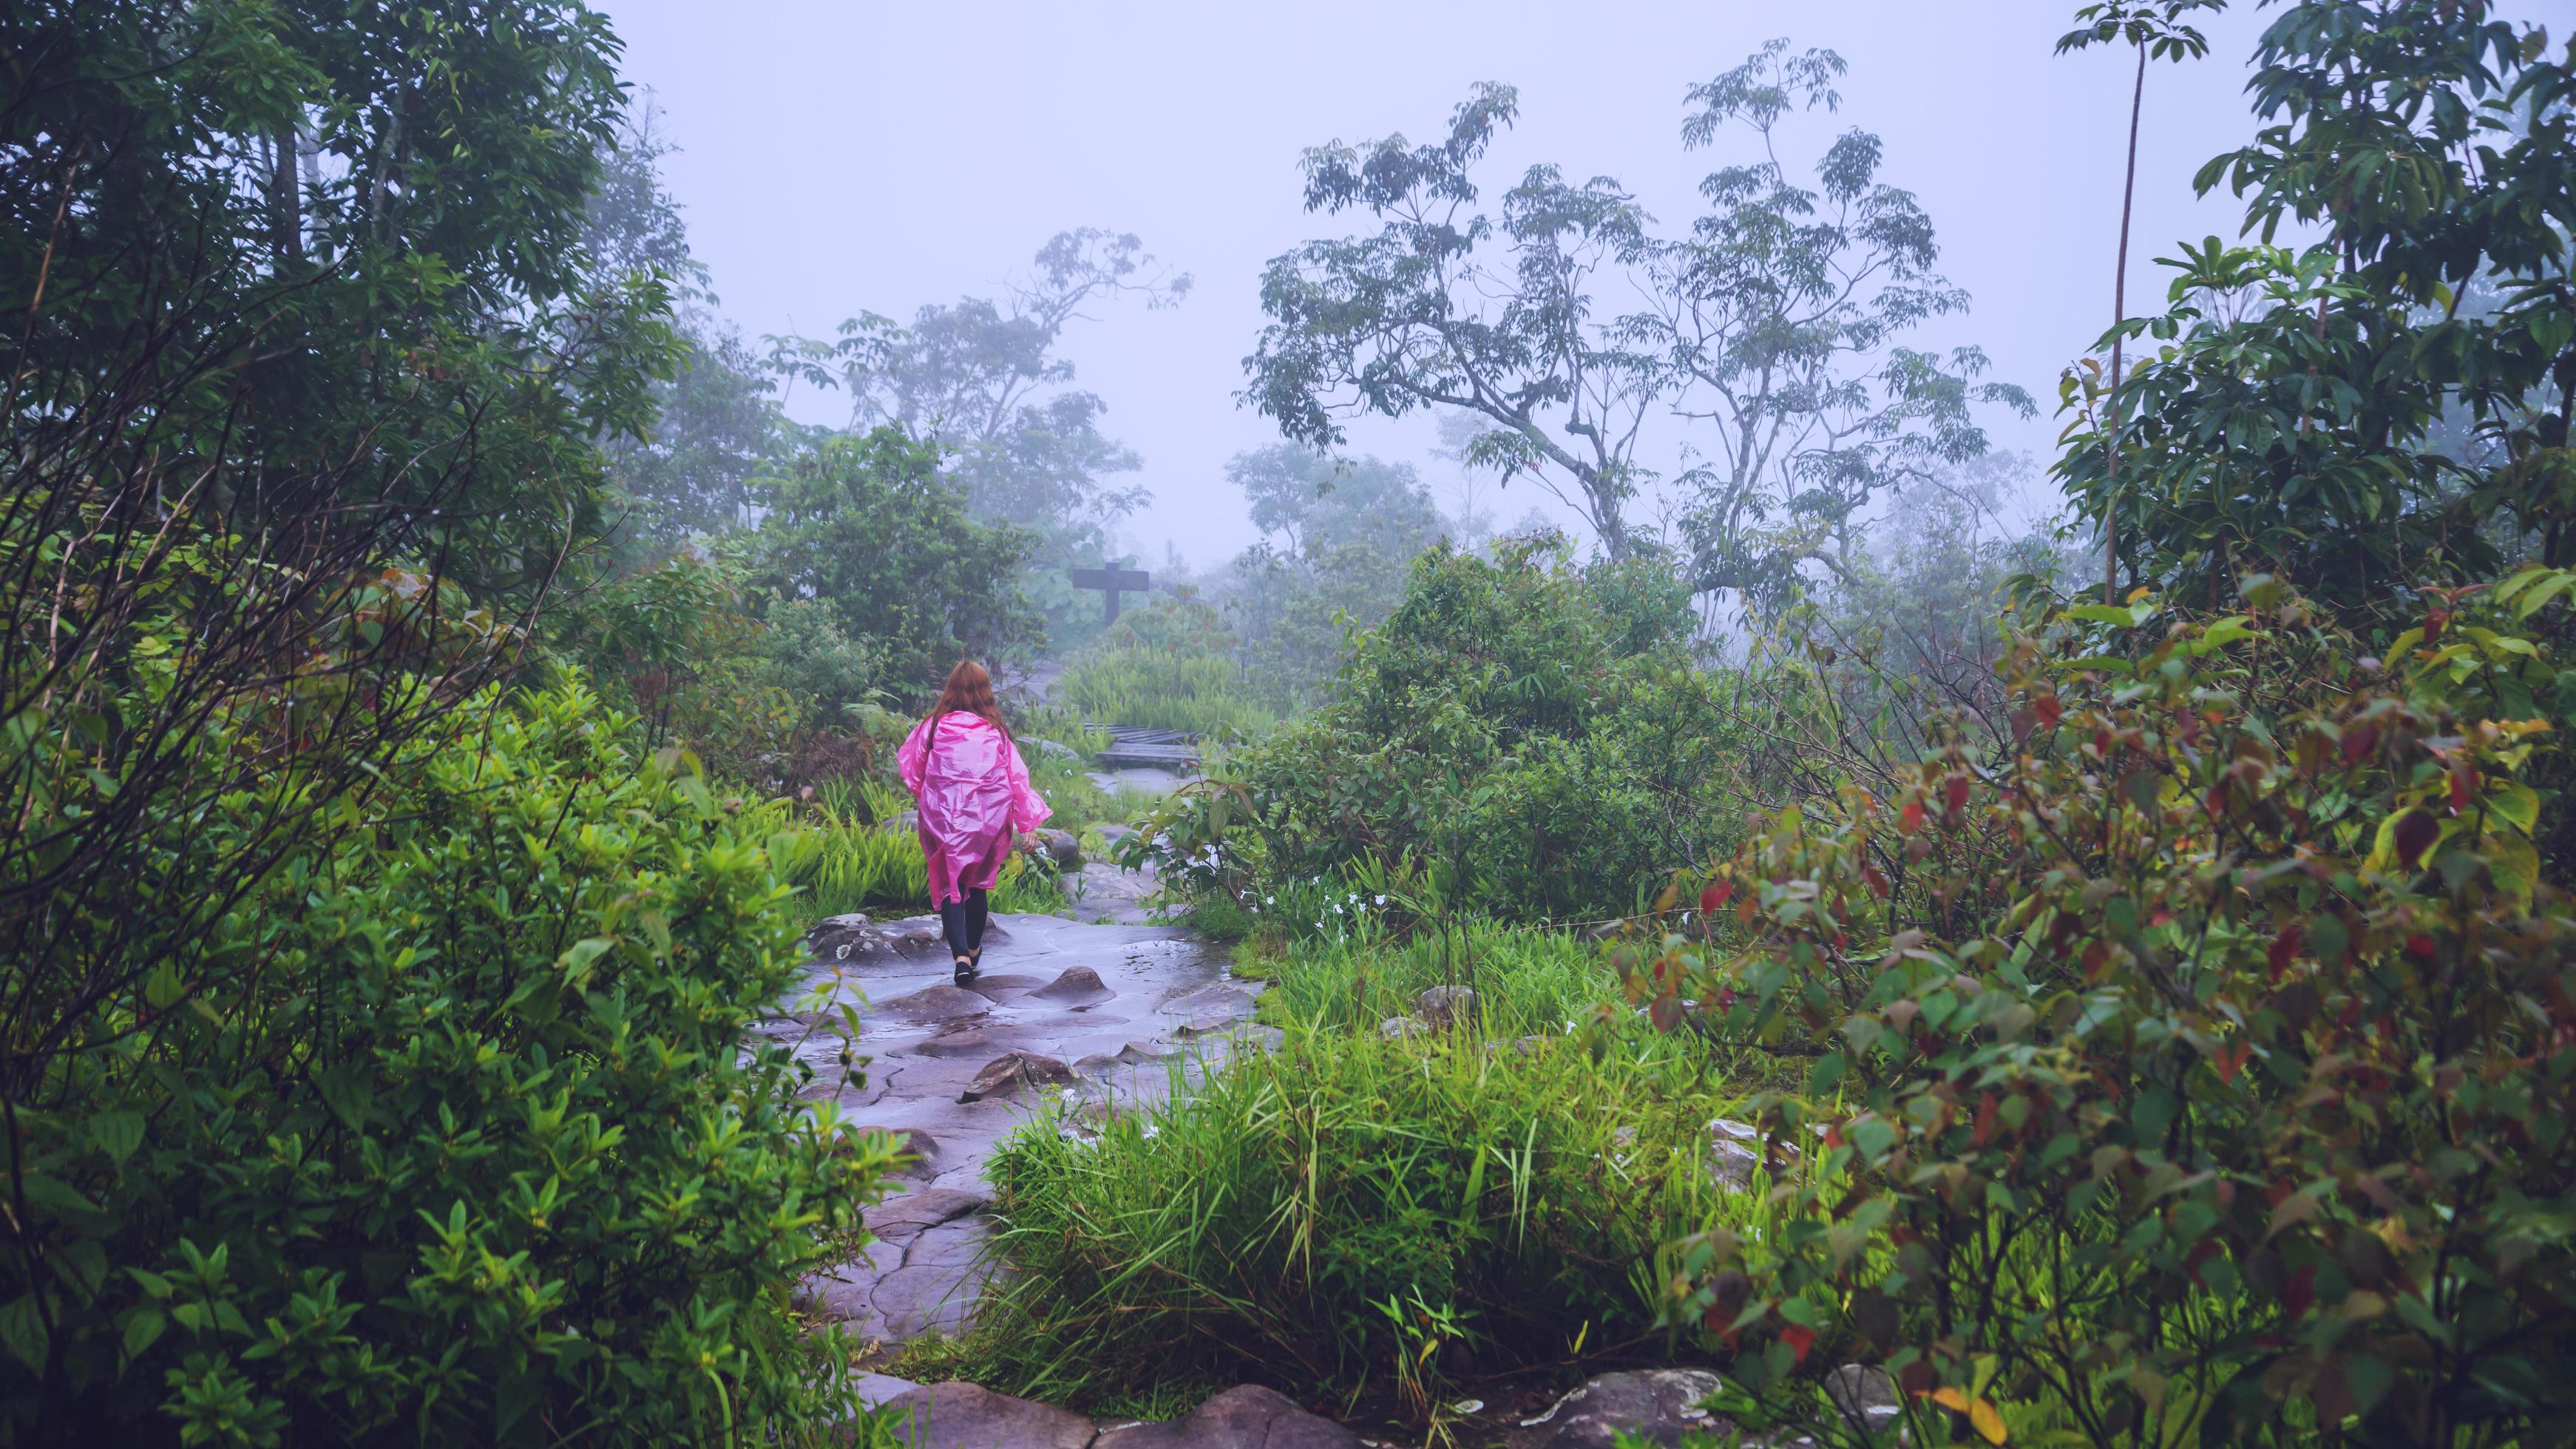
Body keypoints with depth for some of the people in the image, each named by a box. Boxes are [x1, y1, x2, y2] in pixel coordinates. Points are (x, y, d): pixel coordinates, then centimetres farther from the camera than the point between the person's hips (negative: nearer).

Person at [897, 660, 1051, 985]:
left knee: (949, 884, 4)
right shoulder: (996, 732, -4)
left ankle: (960, 955, -13)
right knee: (977, 884, 19)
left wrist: (921, 794, 28)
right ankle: (974, 949, 35)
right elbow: (1016, 778, -2)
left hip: (942, 819, -1)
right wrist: (1028, 820, 7)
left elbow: (911, 770, 8)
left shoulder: (934, 726, -4)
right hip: (987, 819, 1)